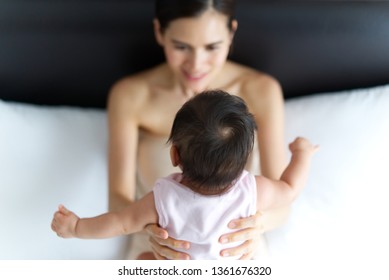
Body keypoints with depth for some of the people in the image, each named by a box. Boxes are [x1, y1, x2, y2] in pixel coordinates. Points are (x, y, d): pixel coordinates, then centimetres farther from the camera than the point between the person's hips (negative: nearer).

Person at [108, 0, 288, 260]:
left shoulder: (261, 91, -10)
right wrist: (148, 226, -31)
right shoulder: (129, 95, -10)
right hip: (159, 252, 1)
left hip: (237, 253, 0)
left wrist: (260, 222, -32)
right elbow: (119, 199, -10)